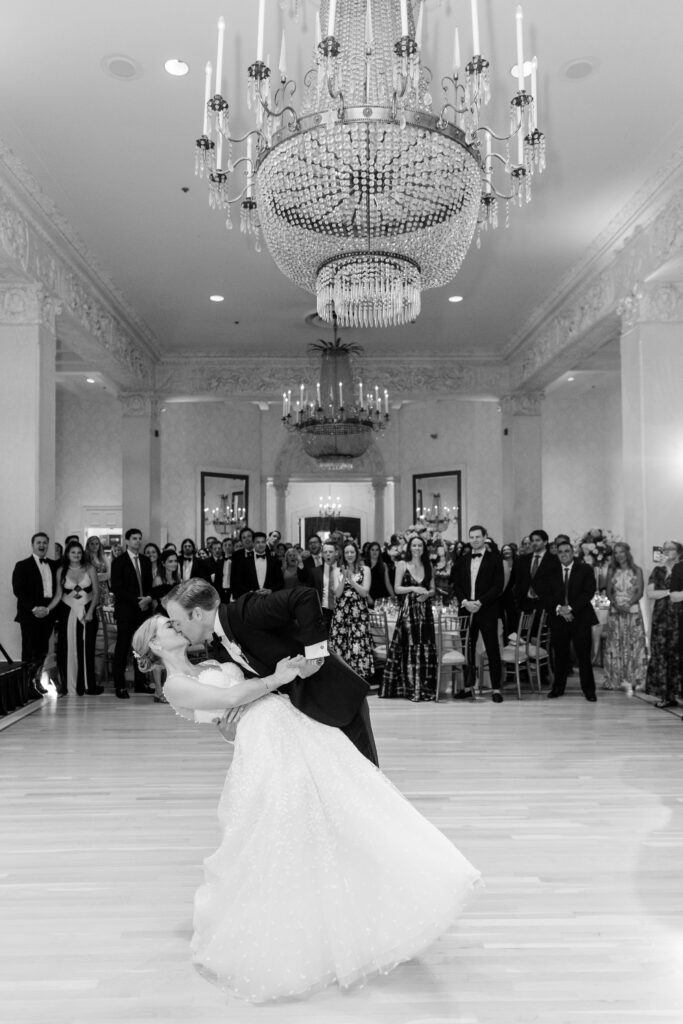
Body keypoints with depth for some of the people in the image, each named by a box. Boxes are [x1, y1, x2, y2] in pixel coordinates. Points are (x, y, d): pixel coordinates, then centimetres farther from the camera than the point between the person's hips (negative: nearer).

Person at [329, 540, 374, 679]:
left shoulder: (365, 570, 6)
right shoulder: (337, 571, 10)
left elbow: (365, 592, -3)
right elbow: (337, 593, 0)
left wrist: (351, 580, -12)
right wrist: (344, 578, -14)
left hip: (359, 615, -1)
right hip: (341, 614, 2)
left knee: (358, 646, -8)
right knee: (340, 646, -2)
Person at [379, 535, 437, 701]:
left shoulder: (428, 566, 13)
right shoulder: (402, 565, 4)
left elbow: (432, 589, 13)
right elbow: (397, 589, -1)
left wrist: (426, 594, -7)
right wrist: (413, 588, -14)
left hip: (425, 611, 3)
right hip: (407, 611, -3)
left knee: (425, 648, 0)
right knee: (409, 647, -5)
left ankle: (424, 686, 7)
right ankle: (409, 687, 2)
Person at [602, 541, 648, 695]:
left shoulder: (637, 570, 3)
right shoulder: (611, 571, 10)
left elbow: (640, 592, -3)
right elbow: (608, 591, 5)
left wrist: (628, 604, -17)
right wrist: (616, 604, -12)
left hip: (633, 610, -2)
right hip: (615, 611, 2)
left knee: (633, 644, -4)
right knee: (615, 645, 0)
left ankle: (632, 680, -1)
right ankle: (616, 679, 4)